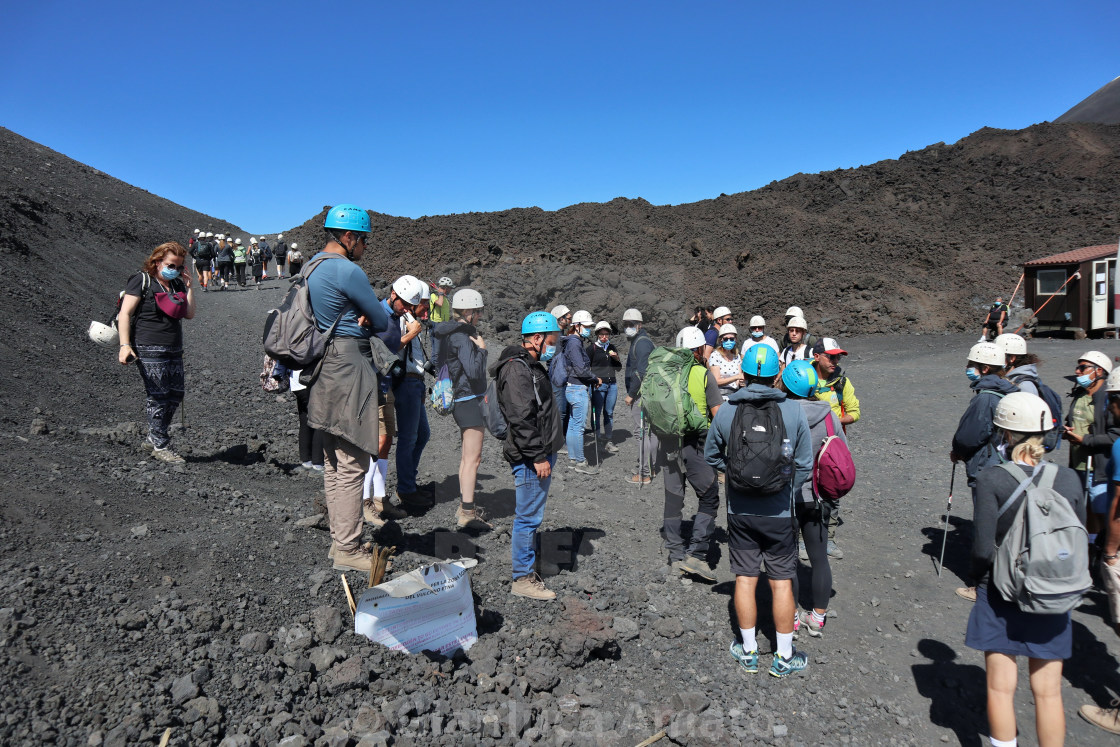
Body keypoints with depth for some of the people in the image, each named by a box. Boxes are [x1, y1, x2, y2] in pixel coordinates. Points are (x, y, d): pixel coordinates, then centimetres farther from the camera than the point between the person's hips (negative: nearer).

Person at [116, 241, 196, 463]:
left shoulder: (177, 285, 15)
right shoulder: (142, 281, -5)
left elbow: (189, 314, 8)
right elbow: (124, 313, -10)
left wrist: (189, 286, 2)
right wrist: (125, 345, -19)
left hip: (174, 351, 7)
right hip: (149, 351, -7)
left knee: (175, 395, 8)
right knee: (159, 397, -6)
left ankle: (153, 438, 24)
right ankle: (160, 446, 3)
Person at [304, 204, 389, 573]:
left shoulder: (313, 267, 16)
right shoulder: (347, 270, -15)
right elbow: (382, 322, -9)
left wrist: (360, 316, 0)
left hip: (324, 370, 10)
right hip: (348, 366, -10)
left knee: (334, 463, 16)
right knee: (352, 464, -4)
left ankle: (339, 539, 26)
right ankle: (348, 550, 2)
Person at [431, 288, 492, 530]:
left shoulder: (456, 333, 13)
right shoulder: (462, 336, -17)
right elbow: (474, 371, -25)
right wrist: (481, 349, -13)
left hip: (462, 399, 11)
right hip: (468, 399, -11)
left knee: (467, 456, 17)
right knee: (472, 458, -9)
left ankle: (464, 505, 26)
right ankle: (466, 513, -7)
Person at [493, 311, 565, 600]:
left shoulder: (531, 365, 18)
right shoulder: (517, 369, -17)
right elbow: (522, 419, -23)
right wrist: (538, 457, -22)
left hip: (540, 454, 10)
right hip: (531, 457, -10)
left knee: (527, 514, 20)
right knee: (529, 516, -3)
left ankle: (518, 551, 33)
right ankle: (523, 579, 5)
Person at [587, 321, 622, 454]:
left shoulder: (612, 348, 14)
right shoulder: (592, 348, 0)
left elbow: (618, 368, 18)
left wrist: (616, 358, -1)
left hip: (612, 384, 5)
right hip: (598, 385, -5)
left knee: (609, 413, 7)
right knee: (596, 413, -5)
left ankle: (609, 442, 12)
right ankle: (595, 441, 0)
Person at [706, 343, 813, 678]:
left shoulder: (726, 411, -8)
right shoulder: (793, 411, -10)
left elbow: (711, 456, 5)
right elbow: (804, 465, -2)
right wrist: (786, 493, 10)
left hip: (740, 510, 1)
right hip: (779, 512, -1)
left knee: (745, 580, 12)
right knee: (781, 582, 11)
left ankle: (748, 651, 25)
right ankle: (784, 656, 23)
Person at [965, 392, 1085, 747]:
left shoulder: (992, 478, -17)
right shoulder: (1068, 479, -5)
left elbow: (983, 547, -17)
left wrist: (978, 577, 1)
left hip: (1001, 596, -3)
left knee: (1001, 688, 11)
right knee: (1048, 692, 15)